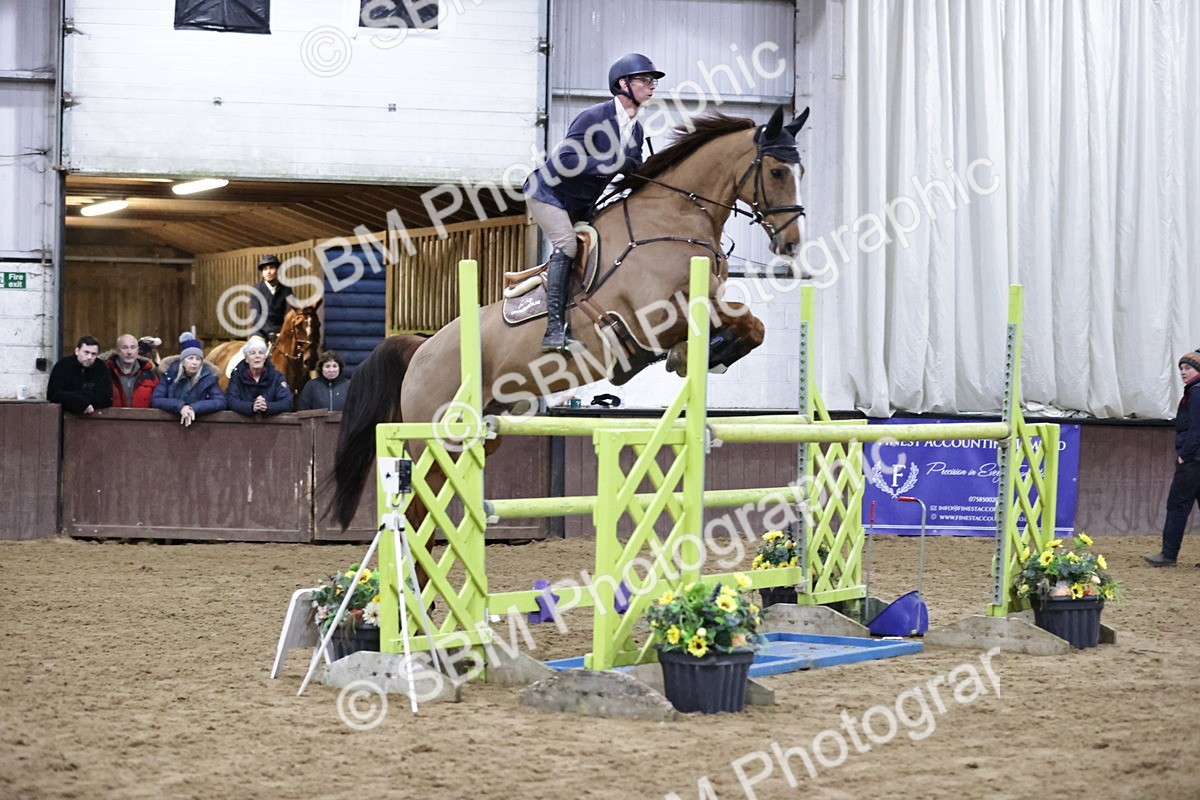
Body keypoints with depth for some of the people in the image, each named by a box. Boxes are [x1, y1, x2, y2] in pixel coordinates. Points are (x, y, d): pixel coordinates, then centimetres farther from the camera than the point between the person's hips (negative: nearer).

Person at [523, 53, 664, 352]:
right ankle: (554, 330, -30)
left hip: (580, 206, 9)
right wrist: (612, 164, -33)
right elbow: (566, 160, -30)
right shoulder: (594, 117, -22)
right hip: (548, 193, -9)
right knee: (566, 246, -23)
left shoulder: (636, 130, 2)